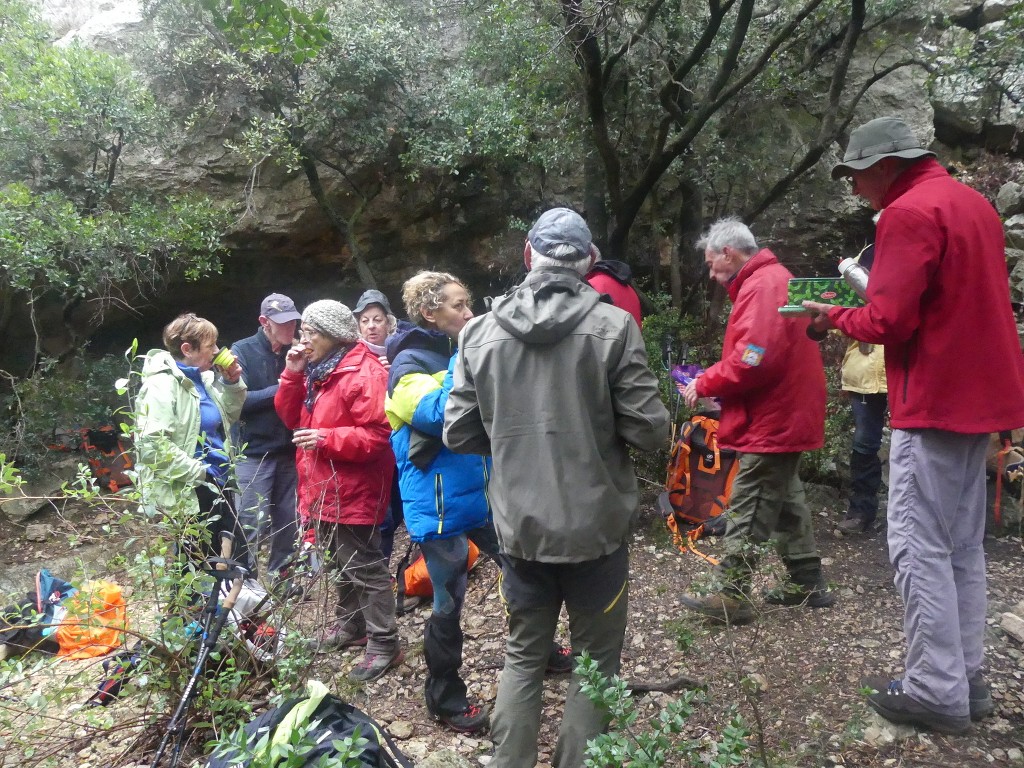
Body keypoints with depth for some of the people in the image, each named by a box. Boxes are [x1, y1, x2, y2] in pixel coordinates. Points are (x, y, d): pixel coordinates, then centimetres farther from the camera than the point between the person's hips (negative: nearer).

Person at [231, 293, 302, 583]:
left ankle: (281, 576, 26)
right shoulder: (242, 352, -5)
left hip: (288, 452, 4)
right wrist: (279, 390, -17)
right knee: (253, 525, -4)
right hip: (253, 453, -4)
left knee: (288, 521, 11)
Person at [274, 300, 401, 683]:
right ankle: (351, 625, 39)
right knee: (340, 563, 22)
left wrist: (326, 438, -29)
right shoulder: (316, 371, 11)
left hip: (353, 490, -9)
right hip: (322, 487, 9)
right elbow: (292, 418, 10)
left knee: (364, 568, -2)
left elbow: (377, 435, -23)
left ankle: (384, 644, 9)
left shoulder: (364, 373, -18)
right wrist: (292, 374, -2)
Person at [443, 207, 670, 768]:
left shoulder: (481, 332, -3)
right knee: (595, 661, 15)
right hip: (595, 526, -2)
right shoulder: (613, 326, -12)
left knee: (524, 654, 20)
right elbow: (649, 430, -11)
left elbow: (459, 434, 1)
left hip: (519, 526, 3)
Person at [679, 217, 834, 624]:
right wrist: (712, 381, 5)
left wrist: (704, 383, -15)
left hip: (772, 421, -11)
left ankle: (731, 597, 4)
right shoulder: (769, 279, 17)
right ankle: (808, 583, 28)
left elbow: (754, 359, -27)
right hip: (786, 415, 11)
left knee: (746, 513, -4)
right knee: (785, 501, 18)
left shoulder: (763, 285, -17)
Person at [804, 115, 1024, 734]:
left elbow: (888, 322, -19)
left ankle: (937, 693, 6)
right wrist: (873, 288, 14)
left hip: (936, 402, -9)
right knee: (963, 545, 15)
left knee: (920, 547, -2)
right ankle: (969, 678, 23)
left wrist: (835, 317, 0)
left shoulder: (908, 213, -14)